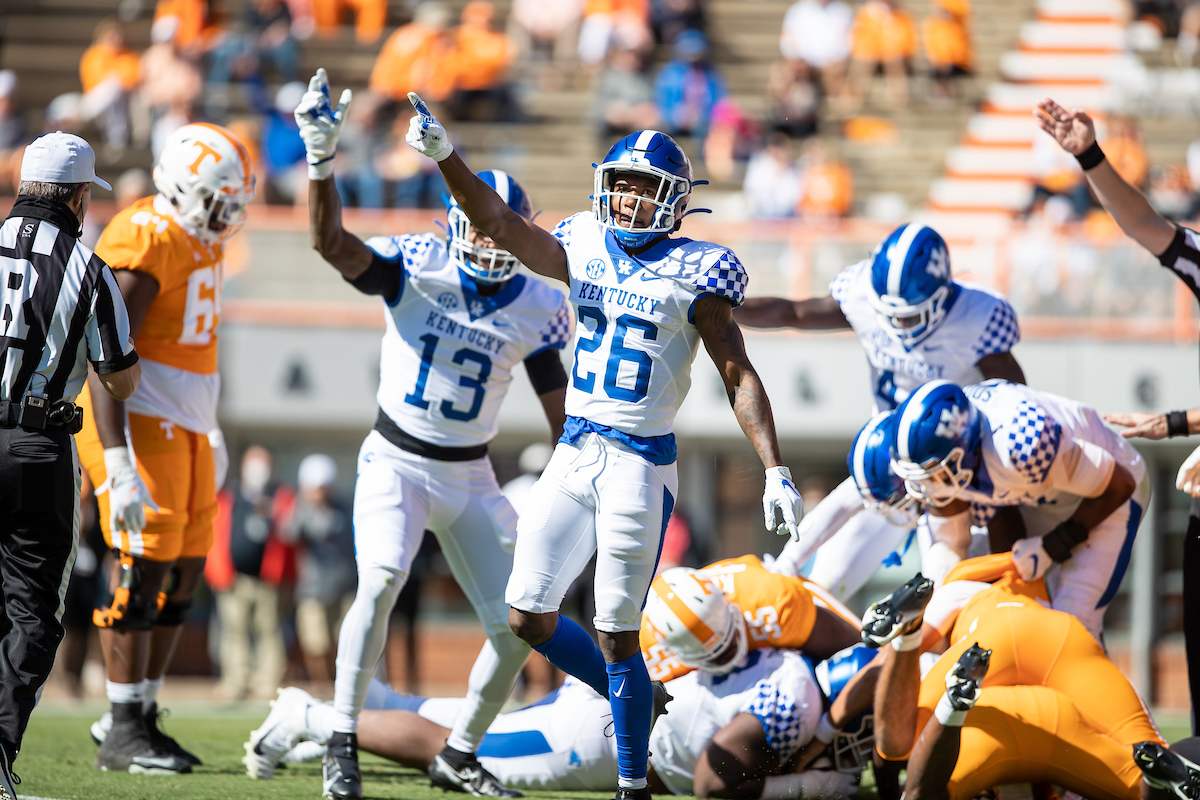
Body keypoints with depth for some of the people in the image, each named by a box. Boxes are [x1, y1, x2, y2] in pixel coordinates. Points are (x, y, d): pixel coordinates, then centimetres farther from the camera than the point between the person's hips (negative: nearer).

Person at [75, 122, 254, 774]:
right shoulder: (140, 246, -19)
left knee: (184, 572, 9)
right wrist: (119, 464, -27)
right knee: (143, 568, -9)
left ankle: (140, 714, 18)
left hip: (184, 426, 9)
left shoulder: (201, 241, 12)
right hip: (137, 423, -9)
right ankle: (123, 733, -4)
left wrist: (209, 430, 27)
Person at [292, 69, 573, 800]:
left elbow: (561, 408, 7)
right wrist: (323, 162, -42)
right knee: (381, 582, -29)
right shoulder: (415, 266, -12)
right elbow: (332, 243, -28)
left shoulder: (537, 309, -3)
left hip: (469, 478, 4)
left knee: (518, 628, -1)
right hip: (396, 461, -4)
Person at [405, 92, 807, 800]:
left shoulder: (695, 273, -5)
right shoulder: (584, 250, 8)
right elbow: (497, 223, -2)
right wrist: (444, 155, -17)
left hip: (643, 463, -6)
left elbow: (739, 377, -5)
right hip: (575, 454, 6)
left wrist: (775, 470, -12)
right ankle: (631, 700, 29)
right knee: (529, 616, 6)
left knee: (617, 638, -4)